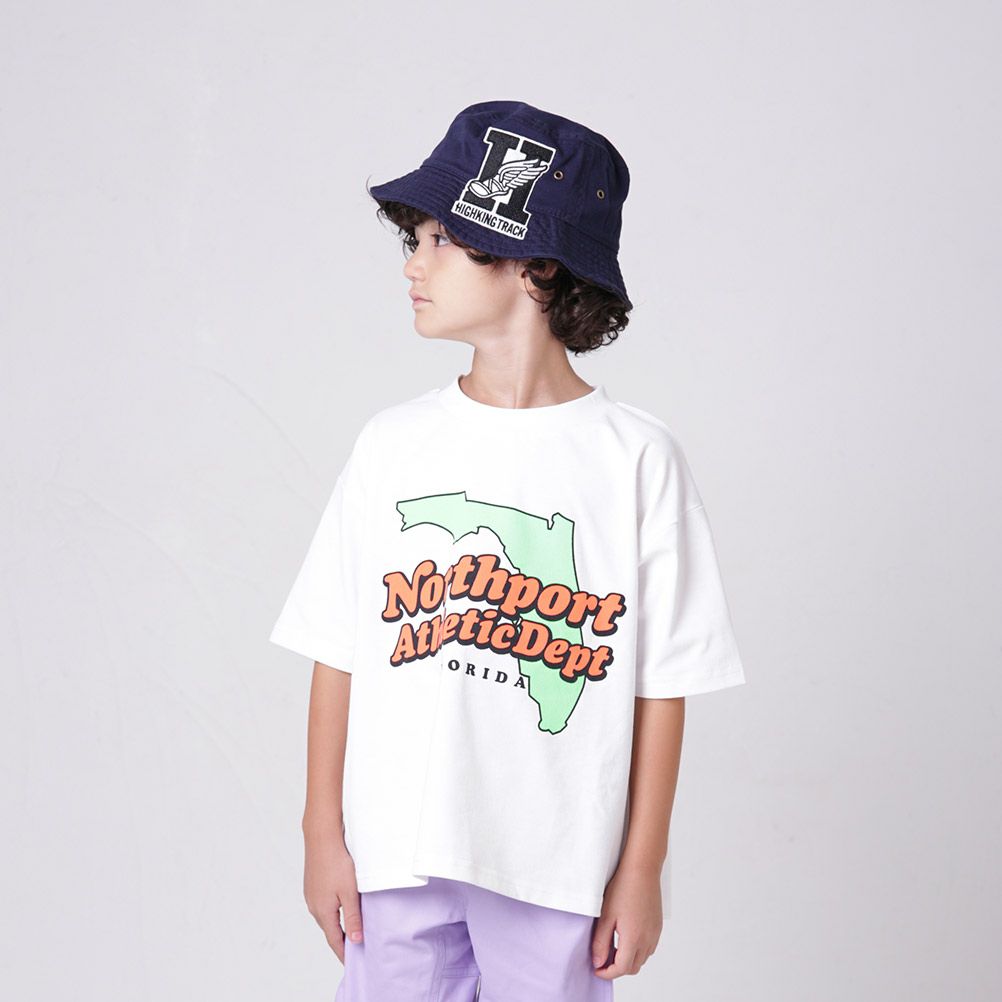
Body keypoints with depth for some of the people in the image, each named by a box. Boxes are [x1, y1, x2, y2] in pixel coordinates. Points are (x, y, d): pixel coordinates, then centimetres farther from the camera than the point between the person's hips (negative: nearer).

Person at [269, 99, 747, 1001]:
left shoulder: (637, 458, -6)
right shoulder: (392, 444, 1)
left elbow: (662, 684, -4)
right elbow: (338, 653, 4)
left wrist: (642, 869, -2)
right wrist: (324, 833, 4)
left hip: (558, 868, -2)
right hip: (395, 856, 2)